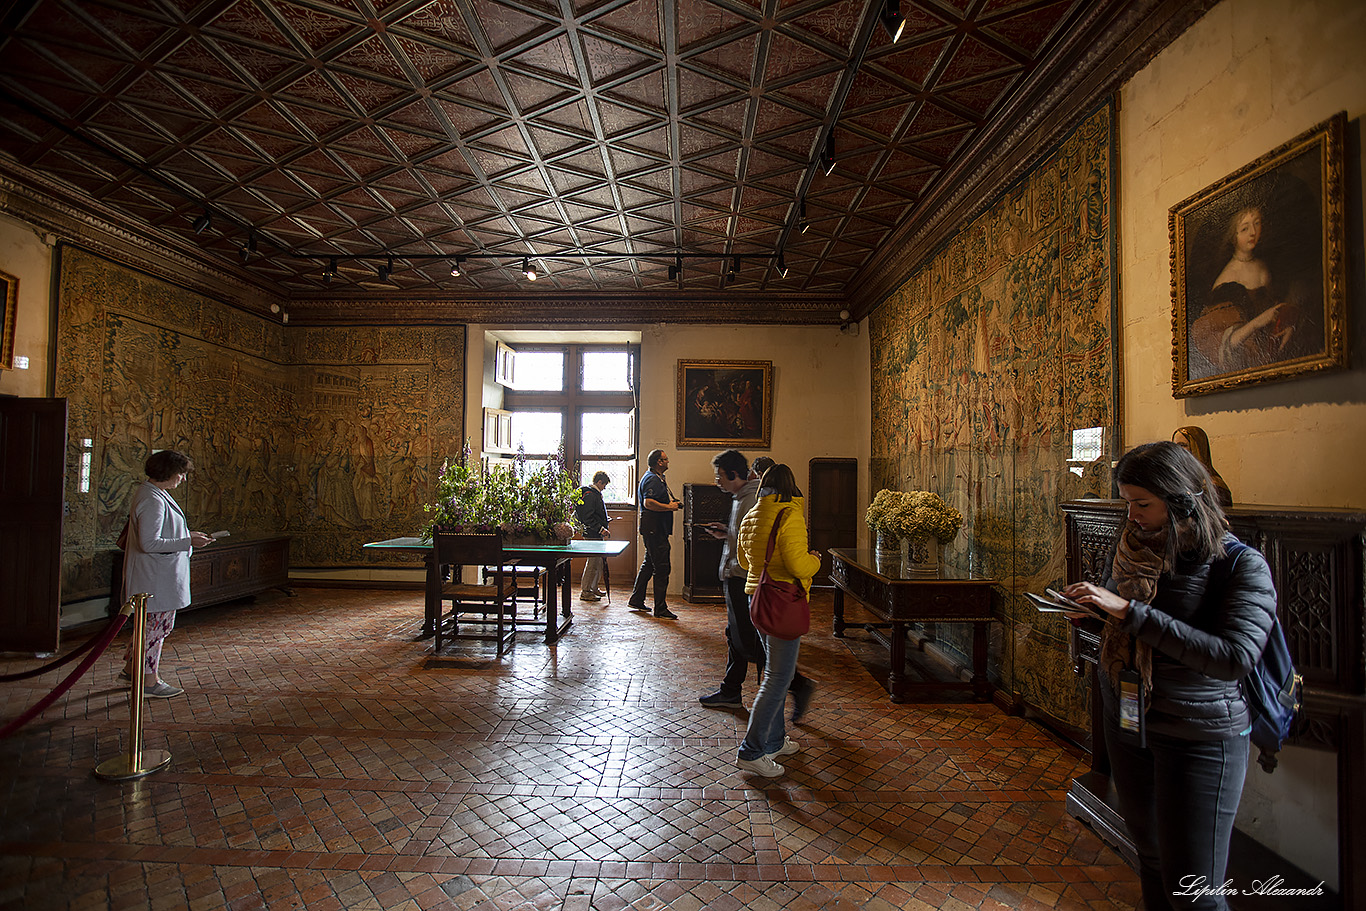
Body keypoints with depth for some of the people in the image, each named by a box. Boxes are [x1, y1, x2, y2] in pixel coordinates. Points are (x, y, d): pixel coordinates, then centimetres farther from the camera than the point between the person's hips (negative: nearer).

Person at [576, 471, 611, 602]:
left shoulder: (596, 494, 17)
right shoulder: (590, 495, -16)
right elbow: (588, 517, -22)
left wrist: (606, 519, 24)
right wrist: (600, 528, -24)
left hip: (597, 534, 11)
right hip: (592, 535, -11)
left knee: (598, 562, 16)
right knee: (593, 562, -7)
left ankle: (593, 587, 27)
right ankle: (584, 592, 1)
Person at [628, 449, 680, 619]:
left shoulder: (657, 478, 21)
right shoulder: (652, 479, -14)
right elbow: (648, 503, -26)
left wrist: (672, 503, 17)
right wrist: (669, 507, -18)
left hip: (656, 529, 11)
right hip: (654, 528, -11)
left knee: (648, 564, 17)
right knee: (661, 568, -7)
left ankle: (636, 600, 26)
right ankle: (660, 609, -2)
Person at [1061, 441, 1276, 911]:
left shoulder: (1242, 565, -15)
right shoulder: (1131, 548, 0)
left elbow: (1235, 657, -28)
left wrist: (1129, 611, -31)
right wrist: (1090, 611, -7)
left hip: (1200, 735, -5)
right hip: (1125, 722, 5)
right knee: (1150, 853, 22)